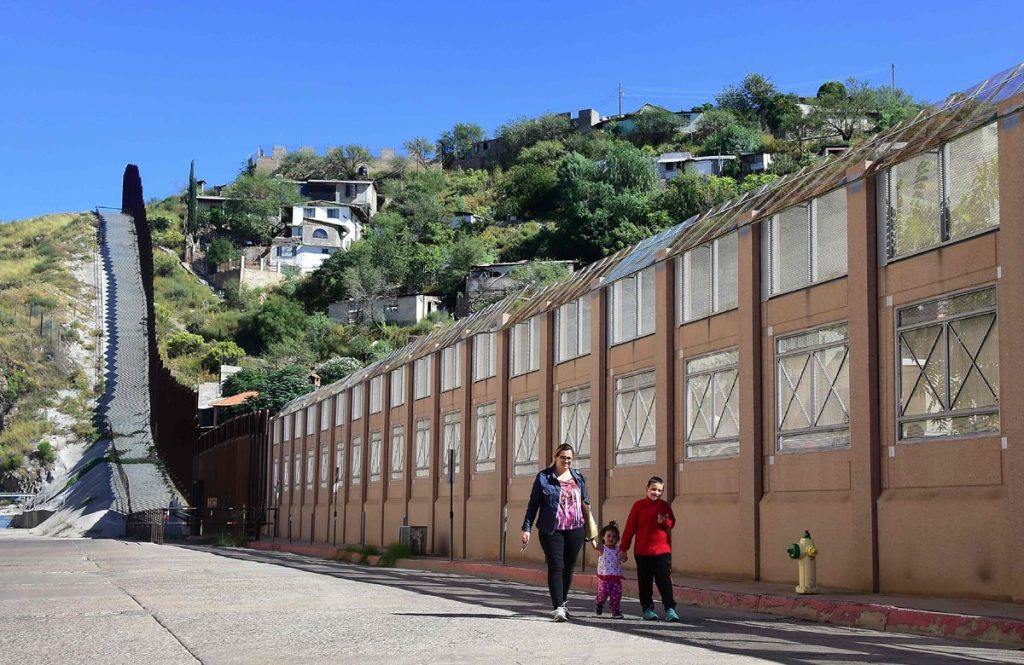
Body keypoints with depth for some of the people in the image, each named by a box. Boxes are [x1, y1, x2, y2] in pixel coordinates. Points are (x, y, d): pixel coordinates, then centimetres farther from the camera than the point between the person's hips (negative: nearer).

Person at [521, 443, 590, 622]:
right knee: (556, 567, -10)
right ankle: (558, 607, -12)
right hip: (552, 531, -4)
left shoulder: (578, 478, 11)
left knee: (569, 567, 10)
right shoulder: (544, 477, 0)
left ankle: (563, 602, 27)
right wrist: (526, 528, -4)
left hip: (575, 530, 4)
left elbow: (586, 502, 18)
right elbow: (533, 504, 1)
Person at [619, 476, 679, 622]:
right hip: (642, 551, 0)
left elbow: (672, 523, 8)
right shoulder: (638, 506, 1)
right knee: (645, 582, 6)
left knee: (664, 581, -4)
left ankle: (670, 609, -2)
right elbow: (629, 528, 3)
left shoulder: (665, 506, 7)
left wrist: (664, 521, -16)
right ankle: (647, 608, 15)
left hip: (662, 551, 0)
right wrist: (623, 549, 2)